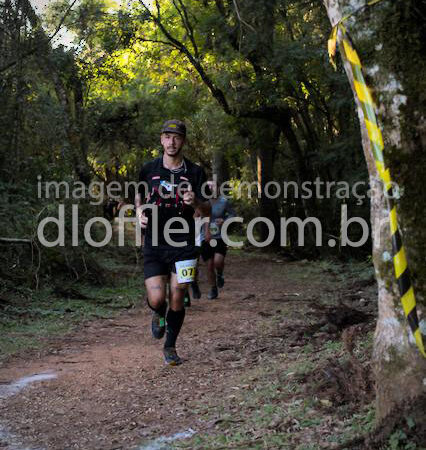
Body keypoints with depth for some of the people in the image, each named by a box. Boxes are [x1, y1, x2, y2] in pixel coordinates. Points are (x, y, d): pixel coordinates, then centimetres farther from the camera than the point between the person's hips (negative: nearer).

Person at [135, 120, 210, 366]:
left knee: (177, 300, 1)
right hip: (154, 245, 1)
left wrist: (195, 202, -22)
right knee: (156, 299, -11)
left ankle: (170, 346, 23)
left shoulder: (195, 172, 0)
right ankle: (159, 315, 27)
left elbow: (208, 210, 1)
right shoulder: (149, 169, 4)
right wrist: (140, 211, -2)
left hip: (183, 245, 0)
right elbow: (140, 197, 20)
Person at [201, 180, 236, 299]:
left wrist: (224, 221, -11)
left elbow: (232, 214, 9)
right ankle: (213, 289, 23)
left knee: (218, 261, -20)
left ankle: (220, 274, 16)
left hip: (220, 237, -1)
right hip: (206, 239, 1)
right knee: (209, 265, 3)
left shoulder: (223, 201, -1)